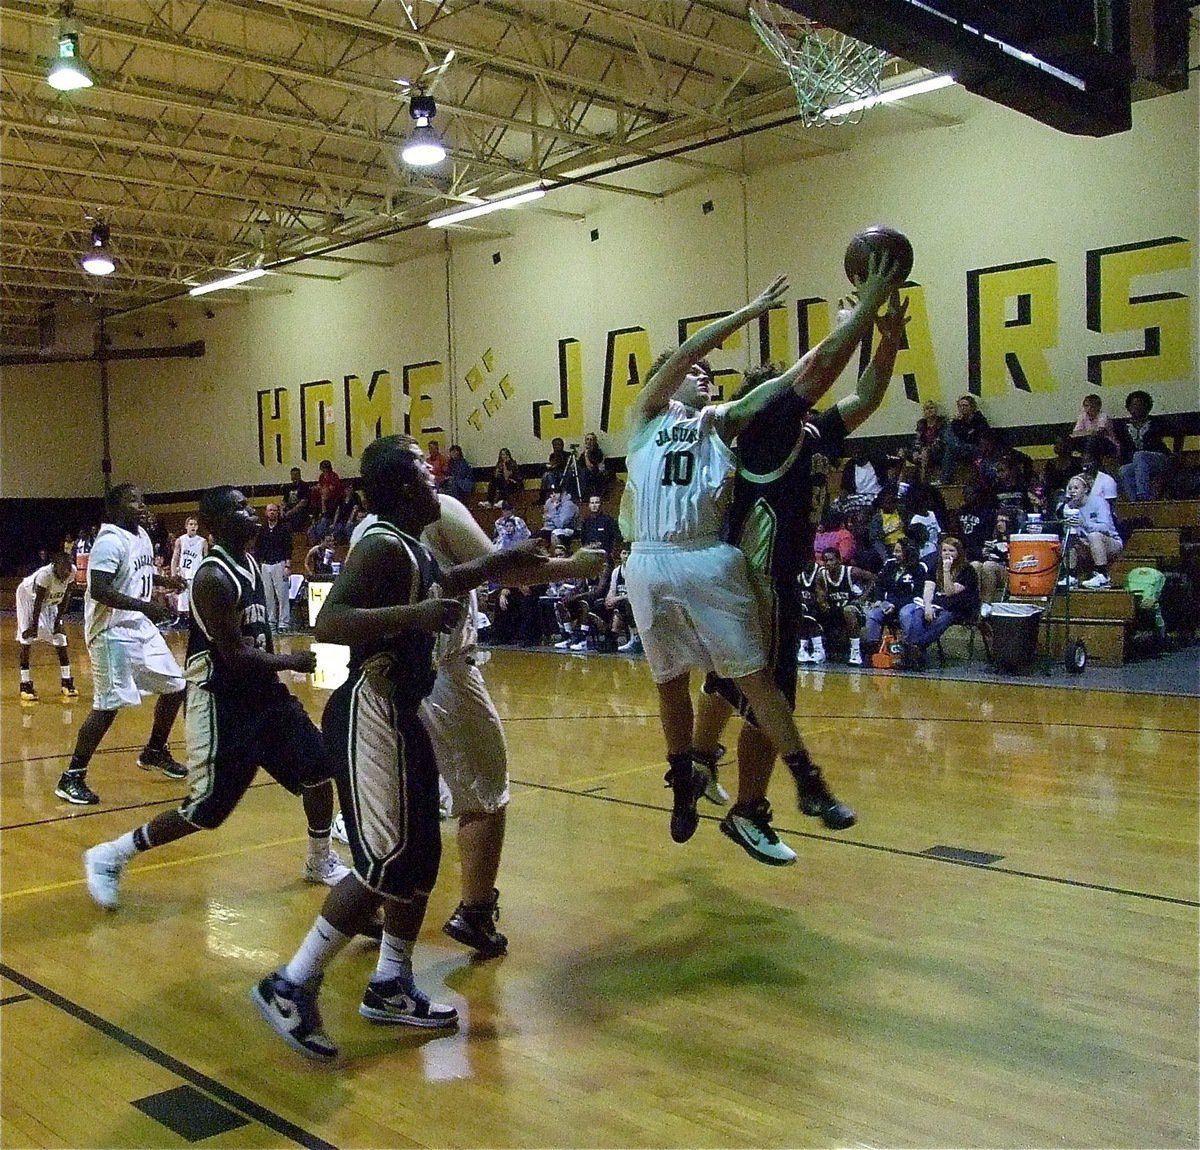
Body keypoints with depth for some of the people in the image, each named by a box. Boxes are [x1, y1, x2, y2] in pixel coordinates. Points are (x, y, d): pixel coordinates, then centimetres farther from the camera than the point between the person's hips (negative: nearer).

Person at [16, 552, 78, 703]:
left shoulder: (72, 572, -25)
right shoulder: (45, 574, -39)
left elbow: (66, 597, -10)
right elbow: (38, 602, -30)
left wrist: (59, 619, -11)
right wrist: (34, 626, -24)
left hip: (49, 600, 5)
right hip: (28, 596, -5)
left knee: (60, 637, 0)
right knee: (27, 639, -11)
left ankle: (66, 682, 6)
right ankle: (25, 685, -6)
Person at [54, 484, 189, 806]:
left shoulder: (141, 535, 10)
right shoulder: (110, 541, -19)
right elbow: (99, 590, -28)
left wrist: (165, 581, 9)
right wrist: (145, 606, -31)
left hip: (140, 628, 9)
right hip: (113, 632, -9)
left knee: (174, 686, 14)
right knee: (109, 705, -12)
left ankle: (154, 752, 32)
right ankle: (72, 777, -2)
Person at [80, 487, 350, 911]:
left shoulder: (250, 564, 7)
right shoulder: (214, 577, -22)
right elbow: (234, 655, -24)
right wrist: (291, 662, -12)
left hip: (261, 691, 9)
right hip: (220, 701, -9)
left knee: (318, 769, 8)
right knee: (206, 810, -3)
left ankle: (320, 863, 28)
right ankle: (107, 857, 14)